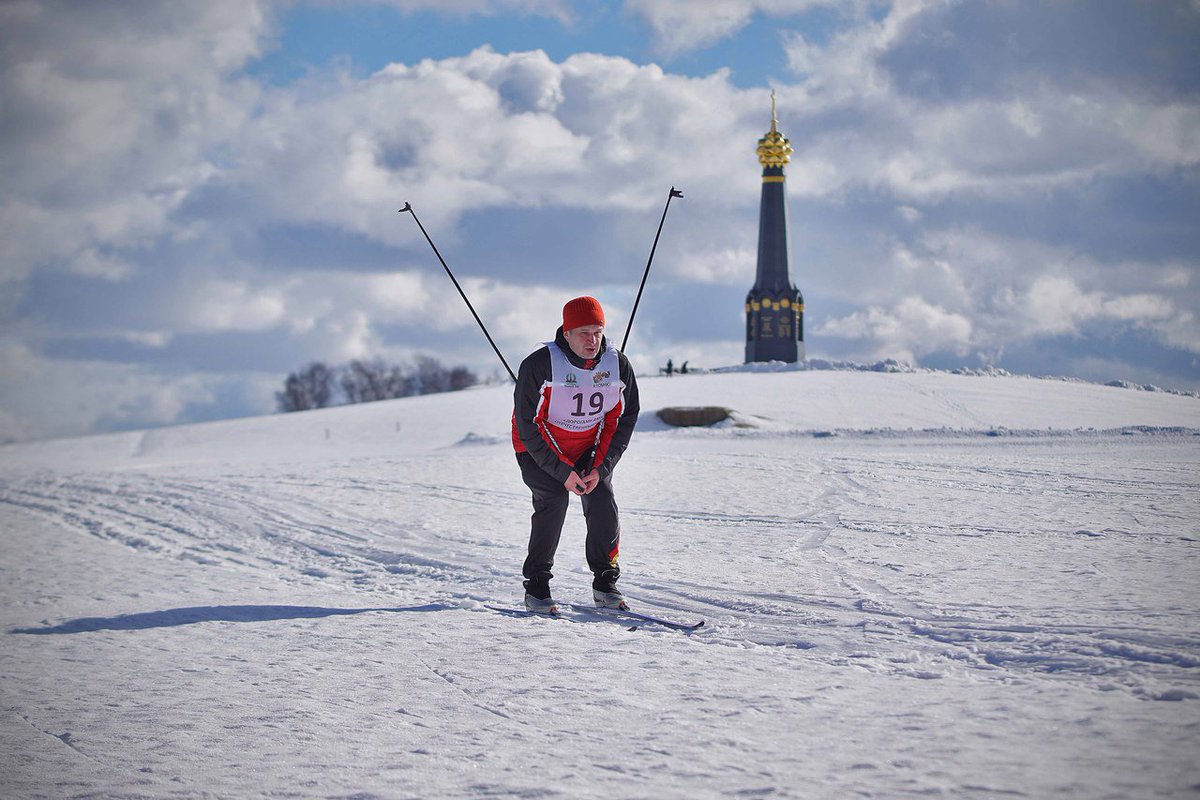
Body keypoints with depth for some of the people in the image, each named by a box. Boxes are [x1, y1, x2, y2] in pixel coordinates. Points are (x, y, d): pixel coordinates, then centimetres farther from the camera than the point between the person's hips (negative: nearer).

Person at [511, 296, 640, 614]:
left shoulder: (618, 365, -12)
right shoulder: (539, 365, -25)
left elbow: (624, 419, -2)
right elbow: (528, 425, -20)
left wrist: (600, 467, -11)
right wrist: (562, 471, -22)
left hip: (590, 449, 4)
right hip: (539, 448, -4)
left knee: (602, 502, -13)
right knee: (553, 499, -22)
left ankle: (605, 583, 3)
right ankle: (536, 586, -11)